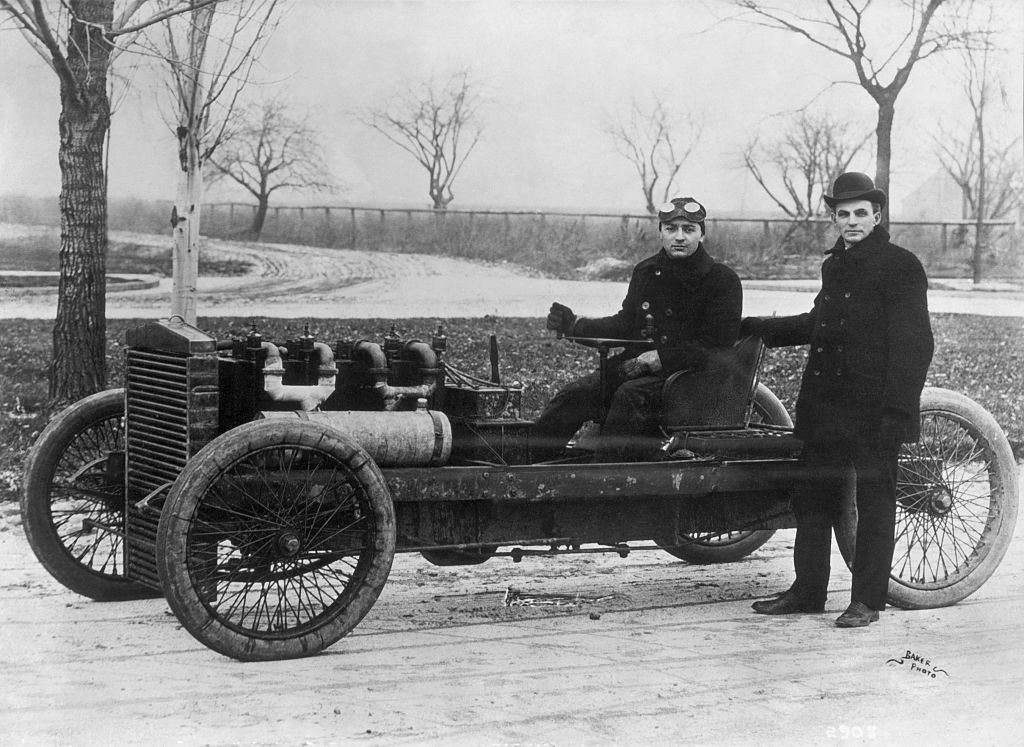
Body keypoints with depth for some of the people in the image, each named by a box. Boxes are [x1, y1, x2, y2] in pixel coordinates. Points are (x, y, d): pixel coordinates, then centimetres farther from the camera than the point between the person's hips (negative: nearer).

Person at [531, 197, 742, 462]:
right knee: (574, 395, -15)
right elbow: (626, 324, 19)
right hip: (638, 362, 6)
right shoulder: (646, 272, 13)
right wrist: (577, 325, 4)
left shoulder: (723, 281, -5)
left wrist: (660, 358, -20)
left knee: (630, 395, -35)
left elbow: (717, 343, -11)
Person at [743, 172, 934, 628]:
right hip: (825, 402, 7)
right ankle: (807, 591, 21)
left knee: (874, 501, 3)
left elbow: (912, 345, -11)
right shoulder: (835, 265, 15)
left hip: (873, 407, -7)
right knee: (814, 496, 11)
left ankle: (867, 600, 9)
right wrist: (761, 329, 29)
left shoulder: (900, 266, -6)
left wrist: (897, 410, -17)